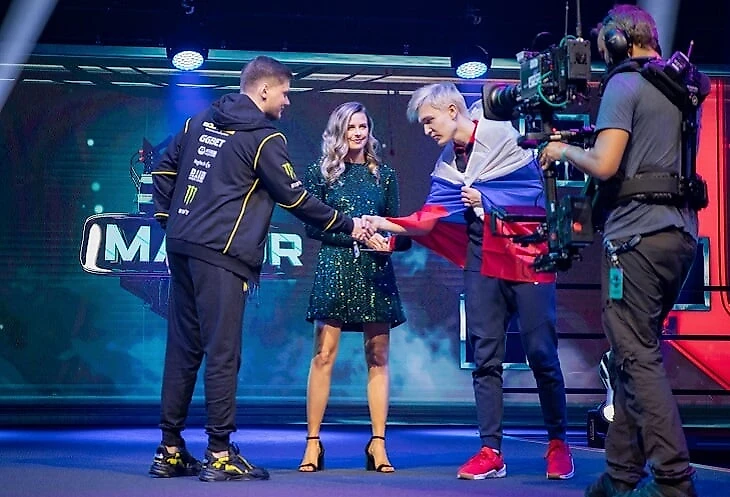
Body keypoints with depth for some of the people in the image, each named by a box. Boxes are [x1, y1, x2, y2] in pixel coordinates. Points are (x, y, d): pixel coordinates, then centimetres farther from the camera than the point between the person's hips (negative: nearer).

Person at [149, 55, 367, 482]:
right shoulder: (264, 137, -5)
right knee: (222, 353, -5)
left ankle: (170, 451, 13)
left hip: (182, 247, 8)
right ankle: (220, 454, -4)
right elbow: (295, 197, -3)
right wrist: (347, 226, 6)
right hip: (222, 254, -7)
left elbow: (164, 168, 19)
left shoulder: (201, 121, 16)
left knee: (183, 348, 10)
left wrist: (169, 219, 24)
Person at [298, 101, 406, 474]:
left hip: (375, 270, 3)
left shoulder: (384, 174, 13)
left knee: (378, 356, 1)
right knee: (323, 354, -7)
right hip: (334, 268, -2)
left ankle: (378, 443, 4)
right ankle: (313, 443, -3)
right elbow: (312, 226, 0)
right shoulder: (322, 172, 6)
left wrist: (388, 239, -8)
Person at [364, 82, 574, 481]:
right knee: (485, 356, 1)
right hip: (483, 261, 6)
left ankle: (558, 443, 12)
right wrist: (386, 224, -11)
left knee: (541, 353, -3)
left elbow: (534, 190, -11)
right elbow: (431, 216, 1)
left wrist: (485, 200, -10)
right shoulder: (447, 163, 11)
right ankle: (490, 450, 4)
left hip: (527, 256, -6)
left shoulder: (505, 138, -7)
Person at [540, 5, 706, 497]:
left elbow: (605, 165, -17)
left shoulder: (624, 85, -7)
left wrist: (564, 150, 2)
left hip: (638, 236, -8)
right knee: (636, 354, 13)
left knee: (639, 360, -7)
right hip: (681, 233, 8)